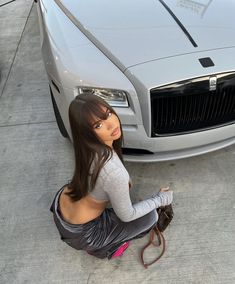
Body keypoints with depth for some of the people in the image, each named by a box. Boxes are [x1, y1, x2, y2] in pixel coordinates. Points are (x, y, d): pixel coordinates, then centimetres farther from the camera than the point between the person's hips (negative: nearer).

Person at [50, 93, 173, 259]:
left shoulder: (87, 146, -15)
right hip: (78, 234, -6)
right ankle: (102, 248, 11)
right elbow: (126, 216, -19)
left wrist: (123, 184, 14)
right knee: (149, 217, -1)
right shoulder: (114, 171, -37)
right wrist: (160, 199, -6)